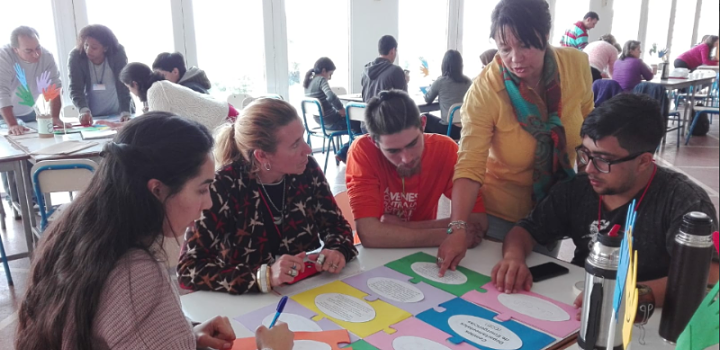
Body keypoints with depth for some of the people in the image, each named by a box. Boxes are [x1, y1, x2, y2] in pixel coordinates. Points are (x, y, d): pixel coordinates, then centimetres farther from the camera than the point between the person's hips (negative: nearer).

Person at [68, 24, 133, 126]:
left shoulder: (117, 54, -18)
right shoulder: (76, 56, -16)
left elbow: (123, 86, -23)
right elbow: (76, 89, -20)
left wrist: (125, 113, -36)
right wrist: (84, 111, -38)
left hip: (118, 113, 0)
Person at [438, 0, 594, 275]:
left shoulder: (577, 64, -15)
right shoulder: (484, 91, -27)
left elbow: (588, 127, 1)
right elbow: (470, 166, -31)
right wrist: (458, 229, -42)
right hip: (501, 212, -3)